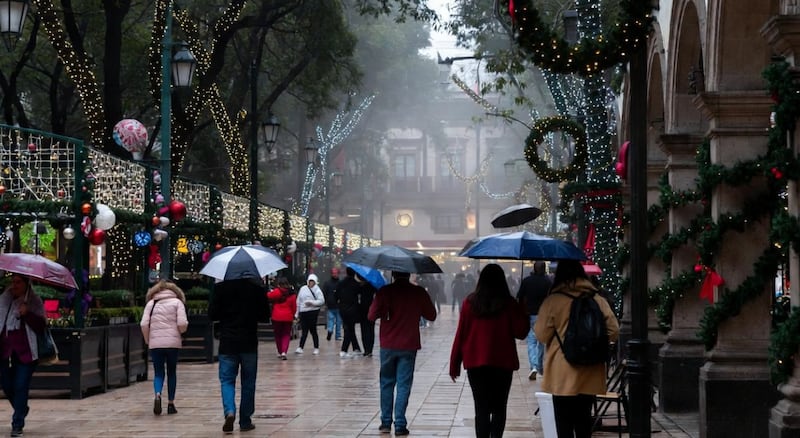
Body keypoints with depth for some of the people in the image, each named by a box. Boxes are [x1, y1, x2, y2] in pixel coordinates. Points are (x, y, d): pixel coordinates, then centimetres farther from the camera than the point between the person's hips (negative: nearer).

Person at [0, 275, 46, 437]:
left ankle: (17, 424, 2)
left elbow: (41, 327, -8)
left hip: (25, 352, -4)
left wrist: (27, 314, -21)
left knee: (21, 387, -6)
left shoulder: (35, 302, -1)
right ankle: (22, 409, 37)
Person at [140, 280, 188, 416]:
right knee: (171, 373, 13)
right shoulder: (177, 302, 4)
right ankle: (170, 404, 13)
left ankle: (157, 395, -22)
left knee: (158, 373, 6)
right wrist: (181, 331, 14)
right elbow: (182, 323, -8)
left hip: (155, 343, 1)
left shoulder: (151, 303, 8)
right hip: (173, 343, -1)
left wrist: (147, 340, 12)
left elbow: (144, 324, -1)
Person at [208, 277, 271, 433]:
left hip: (227, 343, 0)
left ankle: (229, 411, -18)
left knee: (227, 380, 7)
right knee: (248, 382, 11)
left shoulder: (220, 287, -7)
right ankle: (245, 421, 14)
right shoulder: (256, 287, -5)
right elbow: (265, 316, 0)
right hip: (249, 343, 0)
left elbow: (212, 314, -3)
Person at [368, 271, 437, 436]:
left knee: (387, 384, 14)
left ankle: (386, 422, 16)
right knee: (403, 385, 3)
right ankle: (400, 425, 0)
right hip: (408, 347, 0)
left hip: (388, 346, 0)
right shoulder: (419, 292, -4)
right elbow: (431, 315, 6)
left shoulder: (384, 291, -8)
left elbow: (371, 316, -10)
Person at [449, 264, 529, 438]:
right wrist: (521, 312, 12)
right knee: (499, 407, 10)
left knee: (481, 408, 1)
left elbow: (460, 335, -1)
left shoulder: (470, 302, -2)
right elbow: (521, 332, -3)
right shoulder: (509, 303, -5)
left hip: (475, 361, 1)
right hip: (503, 362, 0)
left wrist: (454, 364, 4)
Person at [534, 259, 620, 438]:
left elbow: (541, 335, -7)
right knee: (583, 417, 14)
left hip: (562, 375, -4)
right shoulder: (598, 300, 3)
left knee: (564, 421, 2)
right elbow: (613, 331, 2)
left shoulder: (553, 300, -9)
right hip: (590, 375, 4)